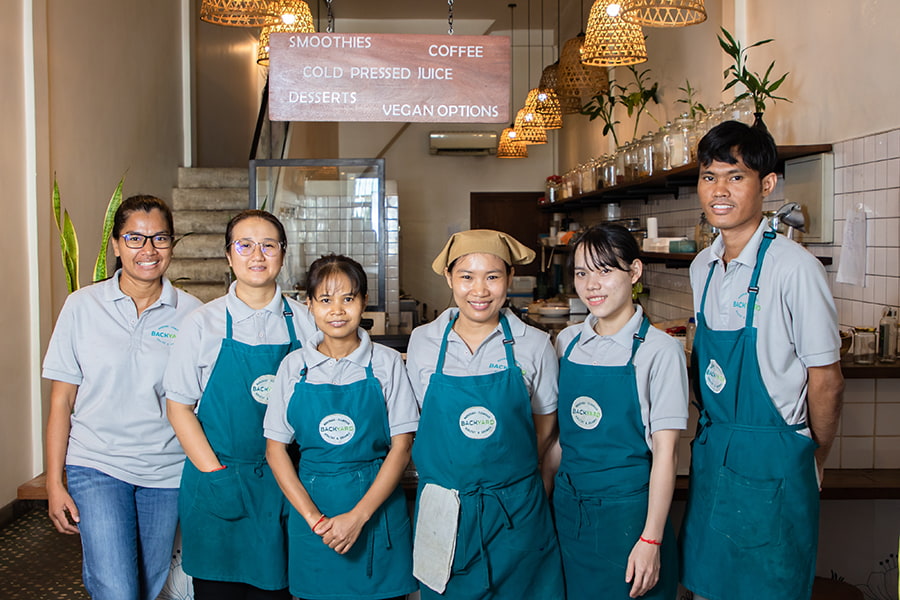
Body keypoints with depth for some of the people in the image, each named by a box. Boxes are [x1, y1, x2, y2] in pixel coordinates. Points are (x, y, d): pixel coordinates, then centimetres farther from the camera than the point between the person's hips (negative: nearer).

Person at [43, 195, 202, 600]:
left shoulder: (190, 313, -1)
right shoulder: (82, 306, -2)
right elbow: (61, 402, 1)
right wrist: (55, 483, -1)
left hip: (167, 472, 2)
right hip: (97, 466, -1)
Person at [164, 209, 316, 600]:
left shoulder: (304, 323, 2)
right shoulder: (203, 324, -1)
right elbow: (179, 408, 0)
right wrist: (215, 475, -8)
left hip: (283, 484, 1)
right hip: (217, 488, -1)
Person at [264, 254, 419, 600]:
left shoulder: (387, 363, -3)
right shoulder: (294, 367, 1)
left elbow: (401, 446, -6)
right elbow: (275, 449, 0)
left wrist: (358, 516, -14)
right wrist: (313, 517, -11)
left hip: (378, 507, -1)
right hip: (311, 502, 1)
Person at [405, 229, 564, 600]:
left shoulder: (534, 345, -4)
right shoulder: (423, 341, -2)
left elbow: (545, 426, 5)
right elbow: (418, 420, 7)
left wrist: (505, 472, 1)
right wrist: (453, 472, 1)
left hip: (515, 513, 0)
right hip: (442, 511, 1)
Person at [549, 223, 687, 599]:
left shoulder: (660, 351, -11)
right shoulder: (567, 343, 3)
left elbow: (665, 454, -11)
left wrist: (651, 540, -13)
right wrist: (545, 505, 8)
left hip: (627, 511, -4)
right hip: (567, 507, 5)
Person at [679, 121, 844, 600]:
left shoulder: (793, 267, -17)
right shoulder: (702, 268, 5)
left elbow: (826, 382, -10)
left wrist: (813, 463, 2)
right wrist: (713, 439, 11)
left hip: (771, 458, -6)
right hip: (710, 452, 7)